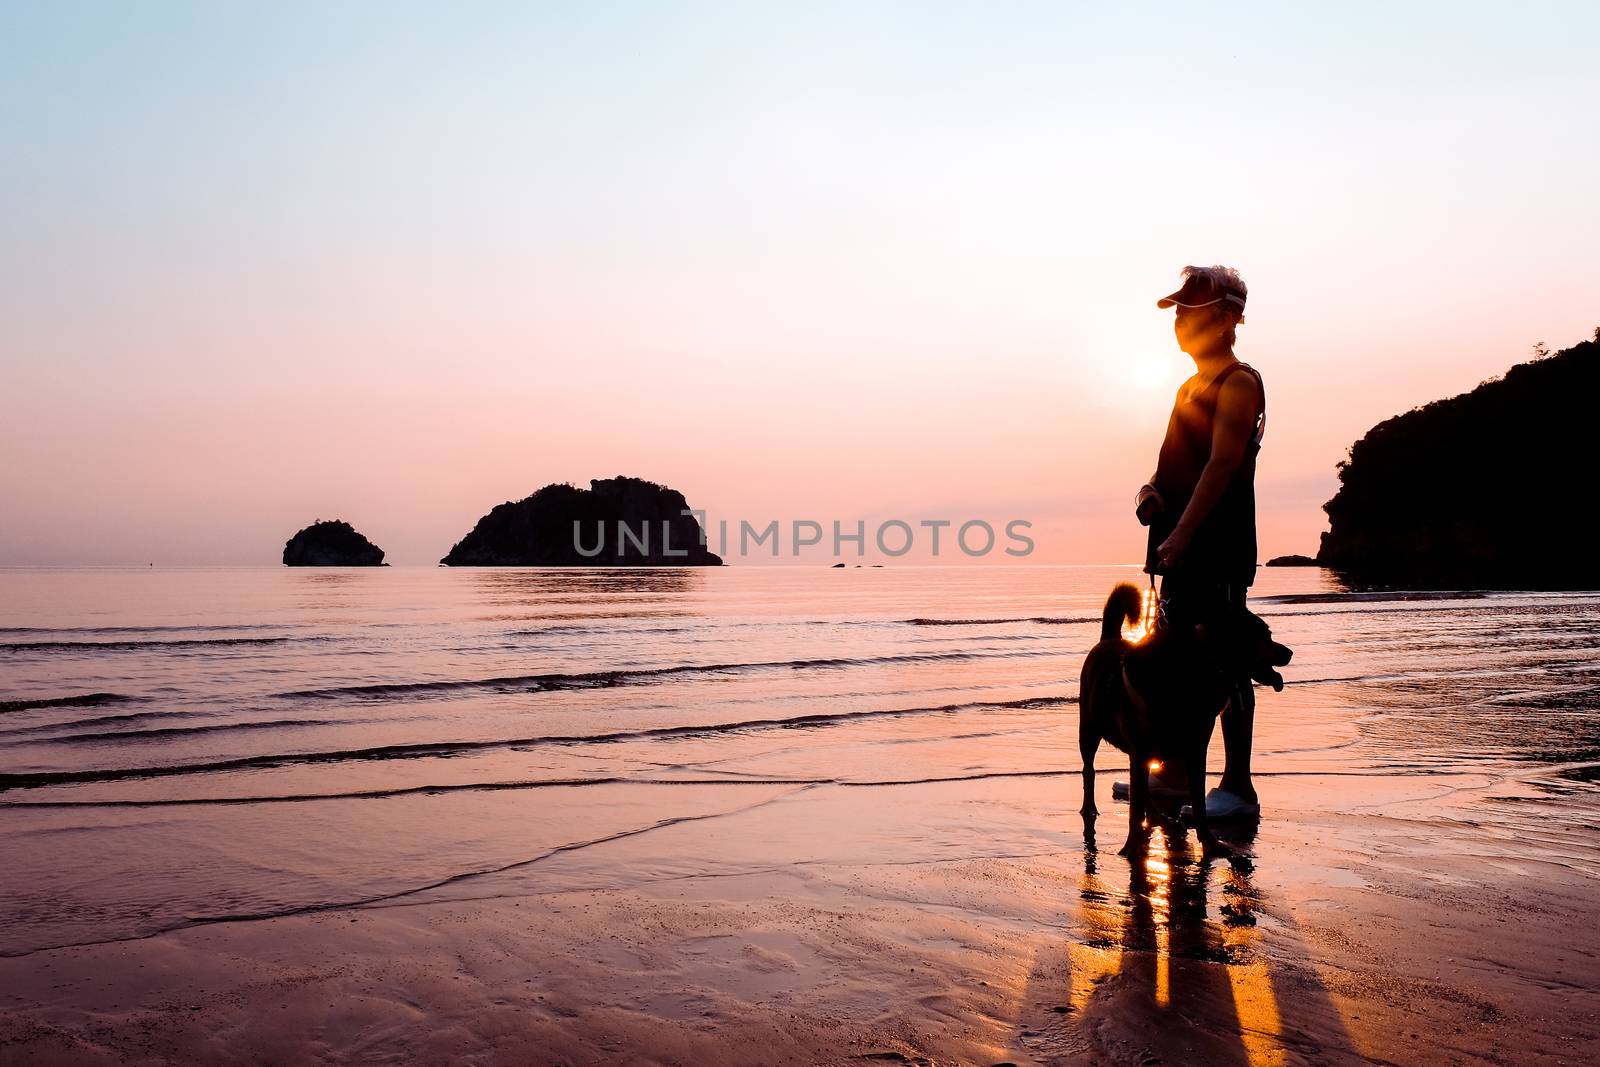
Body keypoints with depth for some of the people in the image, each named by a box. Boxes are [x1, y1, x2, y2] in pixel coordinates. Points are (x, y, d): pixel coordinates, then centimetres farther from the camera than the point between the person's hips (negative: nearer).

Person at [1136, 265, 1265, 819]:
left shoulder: (1239, 382, -7)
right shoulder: (1193, 387, 21)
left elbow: (1222, 463, -18)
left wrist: (1180, 534, -25)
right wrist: (1152, 488, 3)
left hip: (1217, 550, -9)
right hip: (1182, 550, 9)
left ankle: (1238, 787, 1)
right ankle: (1177, 771, 21)